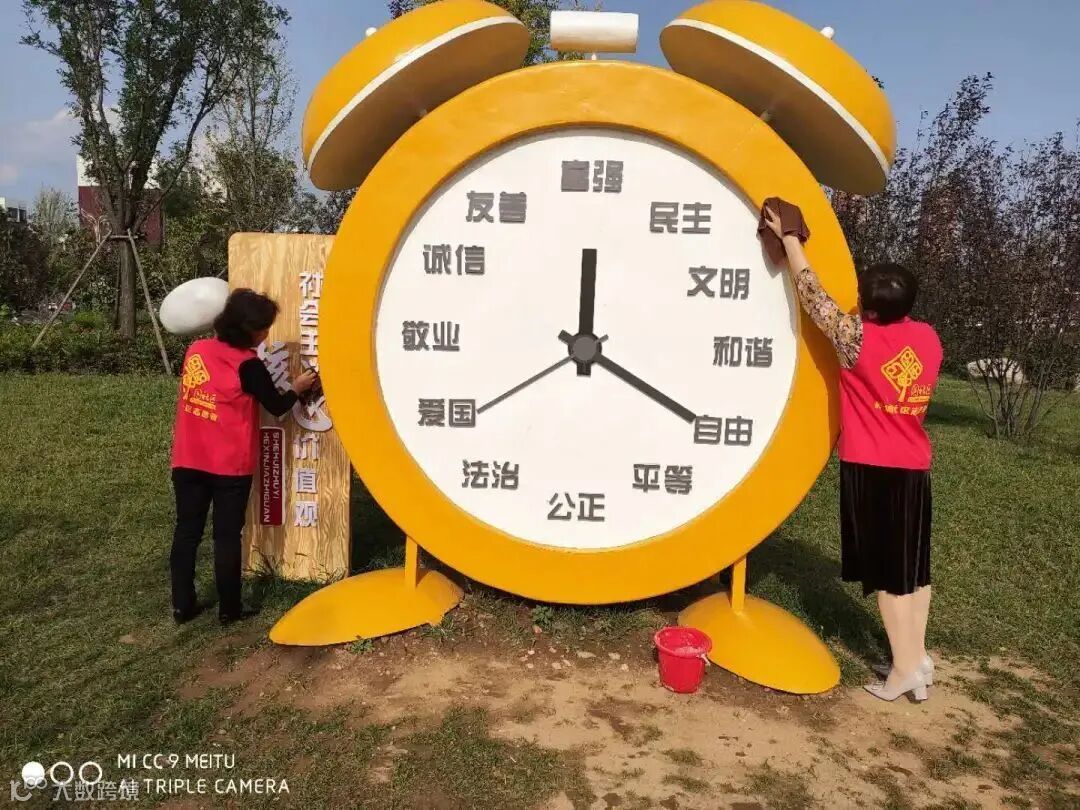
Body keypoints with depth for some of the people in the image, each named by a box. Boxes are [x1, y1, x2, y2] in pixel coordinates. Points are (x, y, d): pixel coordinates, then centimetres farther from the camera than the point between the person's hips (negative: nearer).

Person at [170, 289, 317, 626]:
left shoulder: (195, 350, 2)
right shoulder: (248, 365, -15)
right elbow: (277, 407, -4)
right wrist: (297, 388, 14)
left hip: (188, 461, 5)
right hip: (230, 466, -5)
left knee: (187, 531, 13)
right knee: (227, 536, 6)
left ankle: (182, 606, 20)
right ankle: (229, 609, 15)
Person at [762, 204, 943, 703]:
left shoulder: (859, 338, -17)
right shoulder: (929, 339, -1)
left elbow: (813, 296, -11)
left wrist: (788, 237, -1)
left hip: (872, 469, -6)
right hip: (914, 468, 6)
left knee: (886, 570, 3)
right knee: (912, 566, 14)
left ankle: (904, 668, 8)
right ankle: (918, 658, 22)